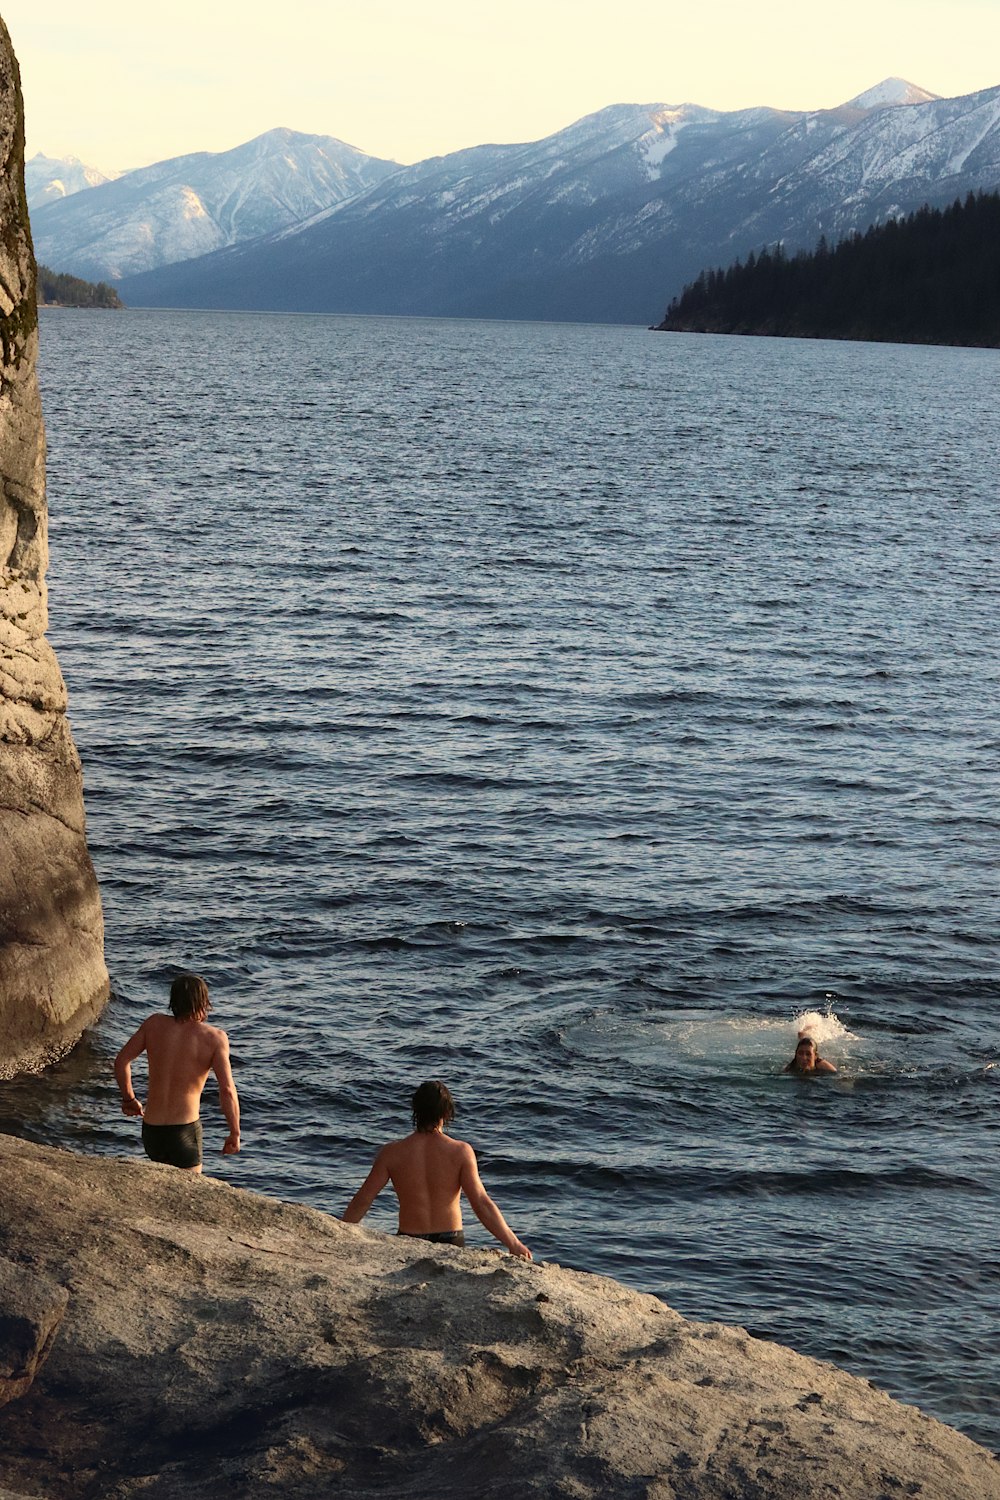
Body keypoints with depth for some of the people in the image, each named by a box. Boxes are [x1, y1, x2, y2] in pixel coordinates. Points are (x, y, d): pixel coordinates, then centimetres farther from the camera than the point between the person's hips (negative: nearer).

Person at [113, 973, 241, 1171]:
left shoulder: (154, 1024, 1)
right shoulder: (214, 1038, -9)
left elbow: (121, 1061, 3)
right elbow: (227, 1090, -15)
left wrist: (129, 1099, 18)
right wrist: (235, 1134, -6)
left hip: (150, 1130, 5)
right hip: (184, 1131, -5)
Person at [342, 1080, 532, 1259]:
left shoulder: (392, 1153, -6)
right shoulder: (461, 1152, -10)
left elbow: (361, 1201, -2)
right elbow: (481, 1203, -15)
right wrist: (514, 1244, -12)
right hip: (451, 1243, 0)